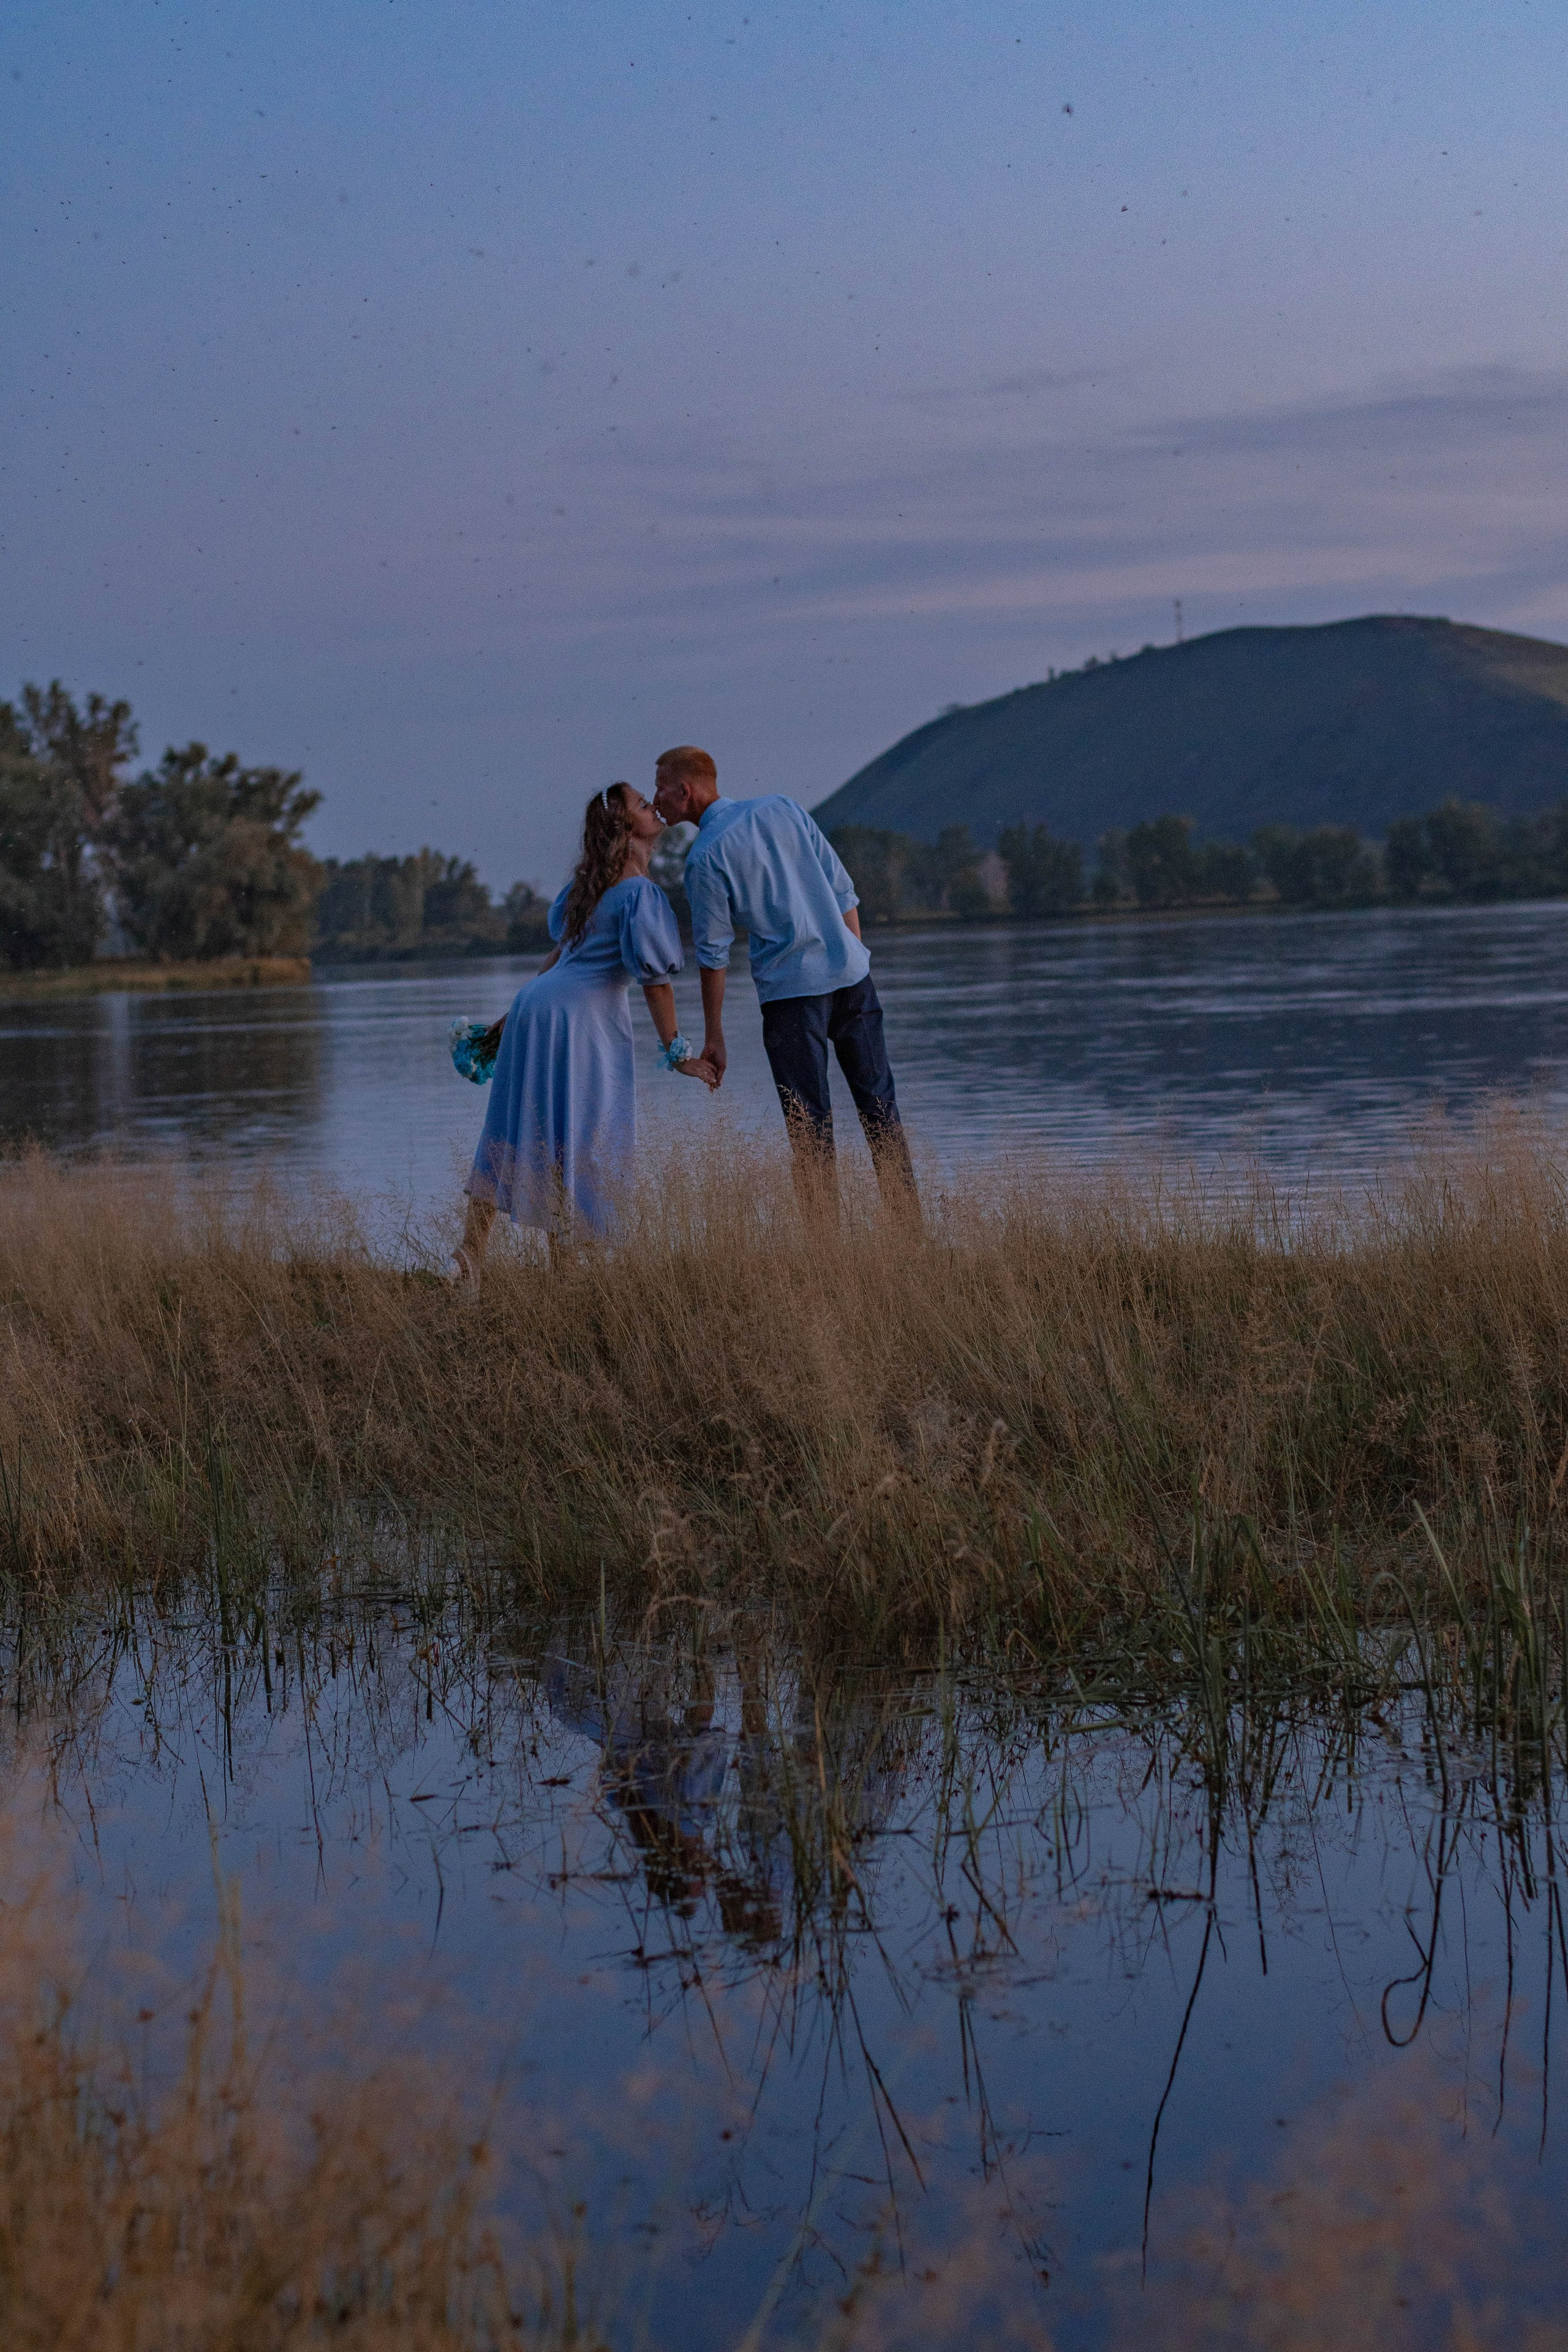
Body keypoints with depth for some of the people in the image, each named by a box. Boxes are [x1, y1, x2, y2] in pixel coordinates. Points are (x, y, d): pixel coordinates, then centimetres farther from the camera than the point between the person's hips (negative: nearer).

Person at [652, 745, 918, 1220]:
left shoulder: (705, 857, -6)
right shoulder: (781, 808, 8)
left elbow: (713, 953, -3)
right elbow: (843, 890, 9)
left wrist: (714, 1036, 4)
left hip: (791, 989, -5)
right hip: (850, 972, 5)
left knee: (810, 1120, 3)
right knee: (879, 1100, 12)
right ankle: (907, 1219, 14)